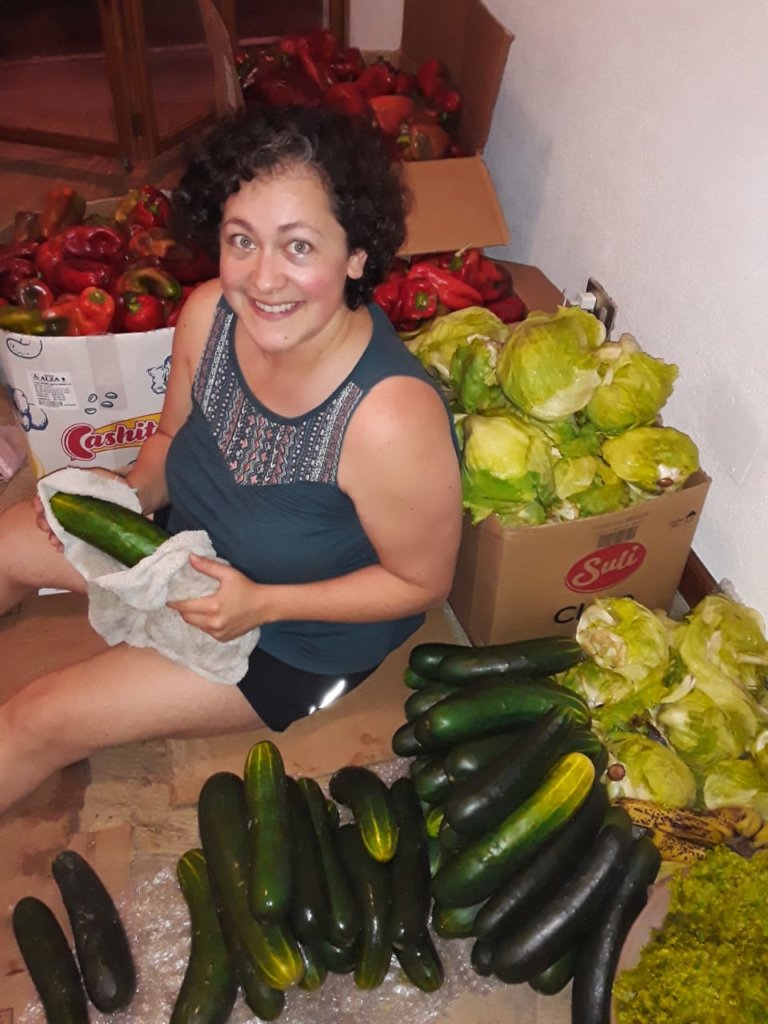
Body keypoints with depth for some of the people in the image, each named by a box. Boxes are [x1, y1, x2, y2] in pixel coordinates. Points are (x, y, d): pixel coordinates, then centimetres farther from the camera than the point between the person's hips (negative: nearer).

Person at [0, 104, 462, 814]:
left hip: (300, 639, -6)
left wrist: (261, 603, -28)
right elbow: (174, 438, 3)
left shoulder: (390, 418, -38)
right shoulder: (209, 313, -18)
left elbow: (422, 582, -21)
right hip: (194, 542, 6)